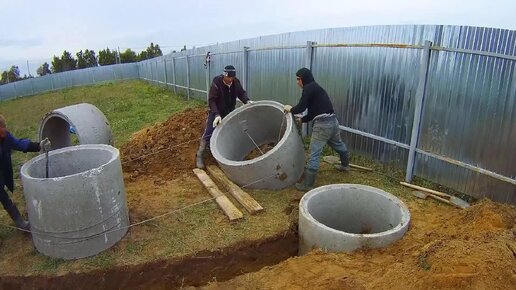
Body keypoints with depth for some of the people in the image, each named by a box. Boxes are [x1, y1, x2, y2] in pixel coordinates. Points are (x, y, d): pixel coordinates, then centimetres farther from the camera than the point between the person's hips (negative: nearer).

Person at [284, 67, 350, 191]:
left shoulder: (309, 88, -6)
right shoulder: (315, 88, 23)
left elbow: (301, 107, -12)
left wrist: (290, 109, 6)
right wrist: (301, 120, 21)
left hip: (322, 124, -10)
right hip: (332, 121, 10)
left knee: (314, 154, -6)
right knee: (338, 144, 32)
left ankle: (308, 185, -2)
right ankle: (345, 165, 57)